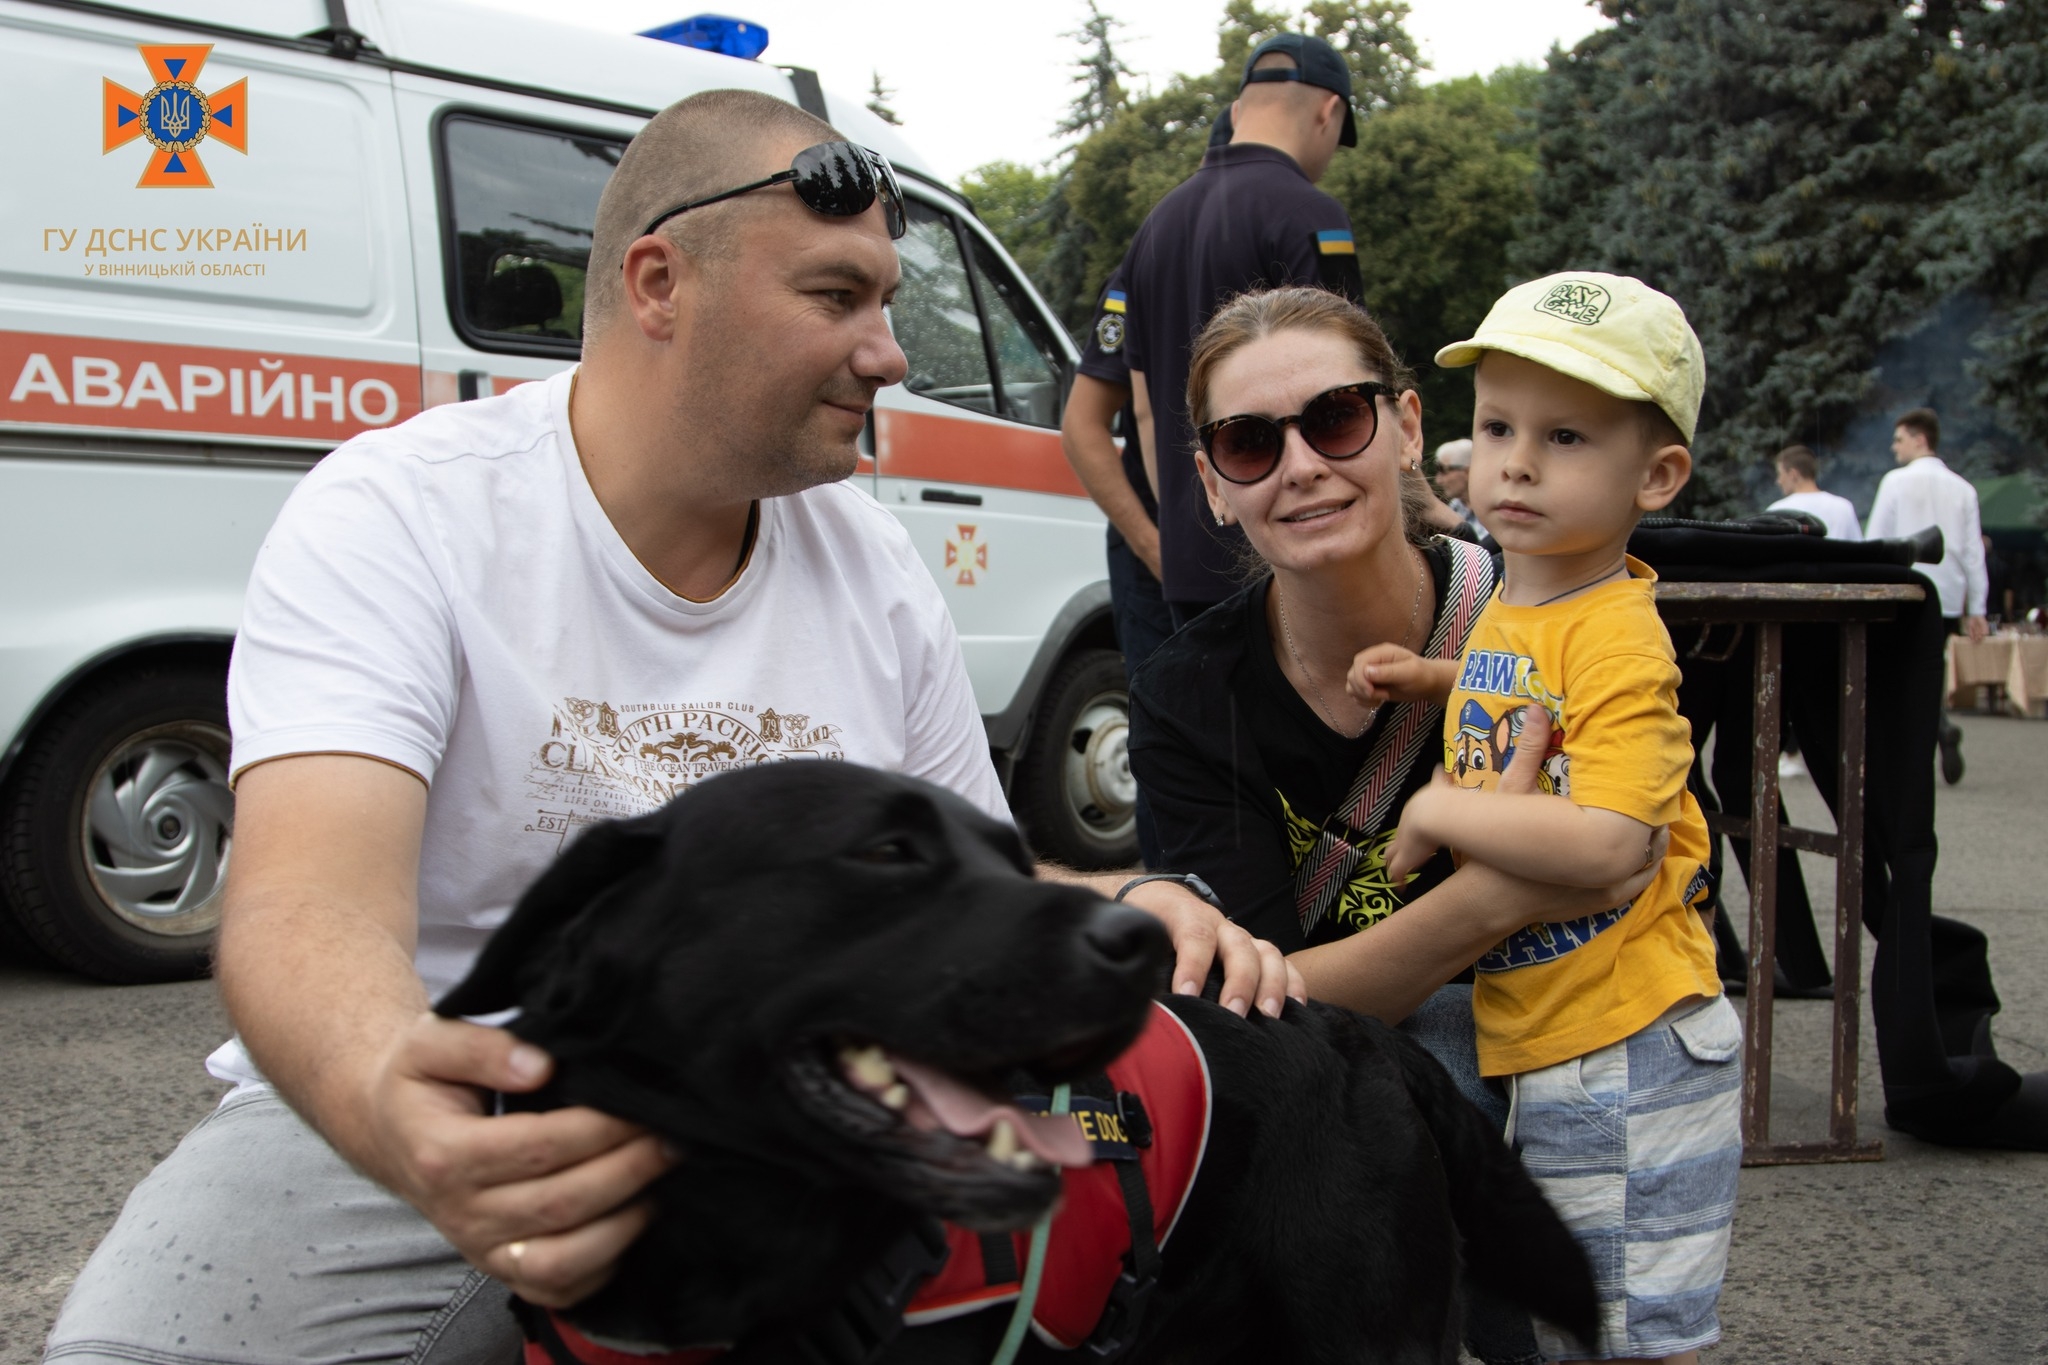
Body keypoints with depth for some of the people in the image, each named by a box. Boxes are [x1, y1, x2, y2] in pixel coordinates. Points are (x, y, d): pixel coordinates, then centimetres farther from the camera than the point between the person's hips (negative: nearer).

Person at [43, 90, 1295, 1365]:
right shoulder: (399, 513, -12)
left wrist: (1130, 909, -10)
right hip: (438, 1131, -4)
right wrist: (386, 1105, -50)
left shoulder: (875, 566, 5)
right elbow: (314, 899, -26)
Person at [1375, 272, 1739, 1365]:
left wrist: (1437, 811, -20)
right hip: (1536, 1049, 9)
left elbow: (1609, 842, -30)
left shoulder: (1615, 637, -19)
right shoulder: (1507, 613, 8)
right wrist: (1440, 680, 13)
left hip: (1626, 1057, -9)